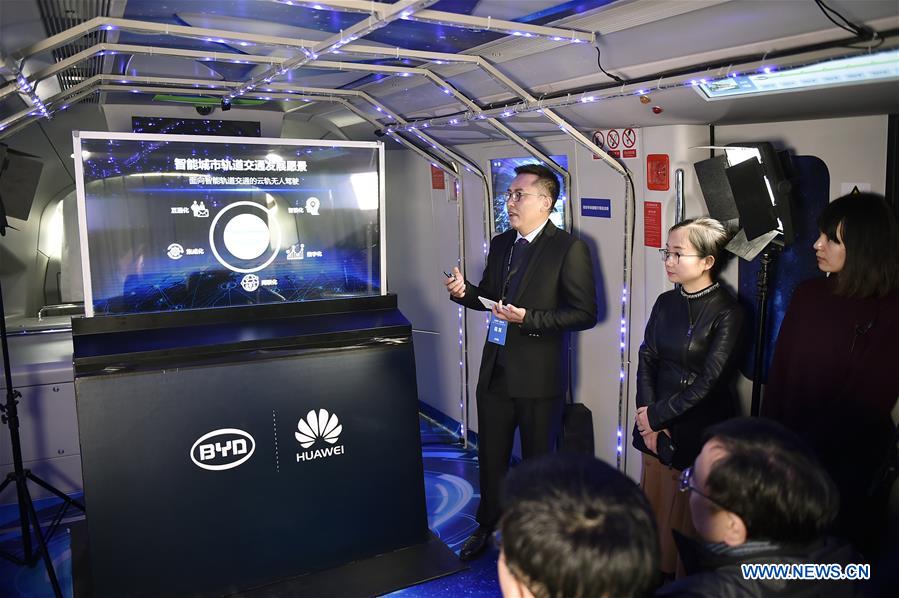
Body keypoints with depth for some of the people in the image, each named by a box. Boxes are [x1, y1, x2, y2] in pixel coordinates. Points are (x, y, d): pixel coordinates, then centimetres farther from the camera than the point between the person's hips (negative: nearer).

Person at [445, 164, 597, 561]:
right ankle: (487, 526, 40)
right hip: (495, 371, 6)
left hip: (537, 377, -6)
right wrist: (464, 291, -3)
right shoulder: (501, 243, 8)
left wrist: (527, 318, -23)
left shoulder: (569, 249, -13)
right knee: (490, 455, 19)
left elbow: (585, 313, -15)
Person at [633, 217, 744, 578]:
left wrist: (657, 415, -11)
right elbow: (647, 359, 4)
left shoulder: (727, 312, -12)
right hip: (657, 422, 5)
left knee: (685, 513, 5)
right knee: (652, 502, 12)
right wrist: (646, 413, -8)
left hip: (700, 427, -5)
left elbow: (709, 381, -15)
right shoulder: (666, 302, 5)